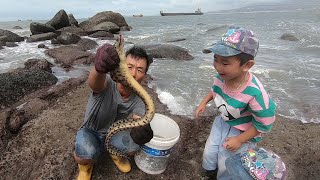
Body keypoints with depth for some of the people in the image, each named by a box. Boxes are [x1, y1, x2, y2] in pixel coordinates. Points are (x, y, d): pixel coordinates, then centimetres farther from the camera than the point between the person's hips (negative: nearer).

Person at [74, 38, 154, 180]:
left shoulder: (139, 100, -19)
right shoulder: (107, 83, -30)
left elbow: (139, 122, -30)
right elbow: (94, 82, -53)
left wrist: (142, 131, -56)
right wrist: (99, 67, -78)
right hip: (90, 132, -3)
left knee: (133, 147, -25)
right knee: (86, 156, -33)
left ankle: (115, 153, 12)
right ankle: (86, 163, 7)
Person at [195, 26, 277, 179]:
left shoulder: (254, 92, -38)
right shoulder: (222, 76, -22)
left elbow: (264, 124, -23)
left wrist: (240, 140, -18)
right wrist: (204, 103, -4)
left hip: (244, 131, -5)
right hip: (223, 121, 5)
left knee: (225, 164, 8)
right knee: (209, 153, 17)